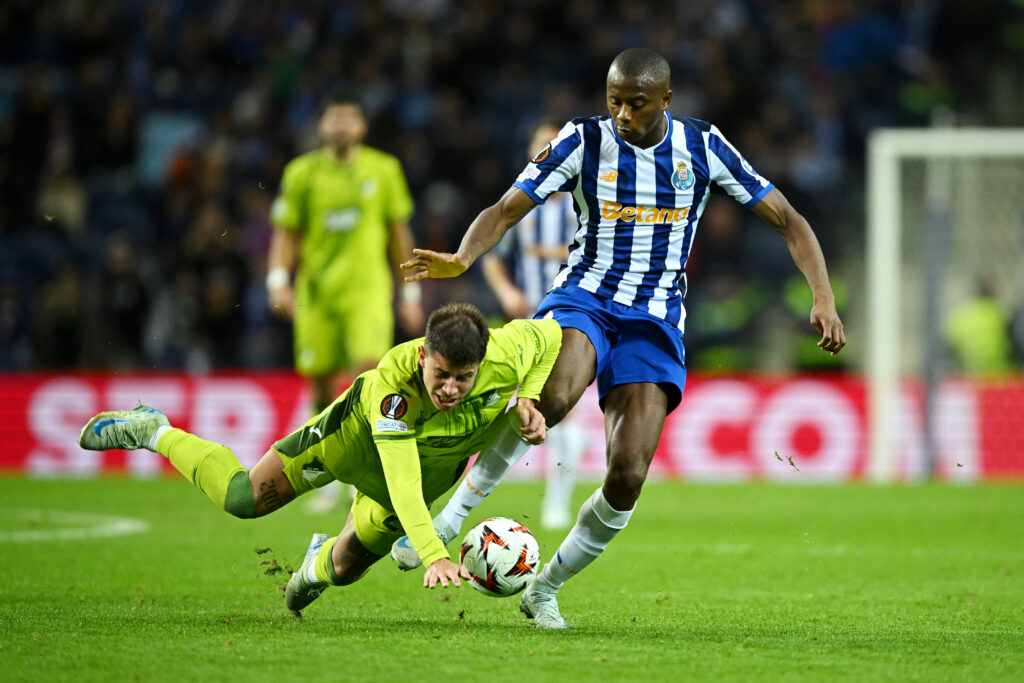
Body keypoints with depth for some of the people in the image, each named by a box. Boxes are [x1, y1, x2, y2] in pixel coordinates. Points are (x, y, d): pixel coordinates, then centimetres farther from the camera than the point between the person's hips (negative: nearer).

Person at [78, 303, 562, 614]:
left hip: (432, 466, 3)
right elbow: (400, 483, -52)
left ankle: (319, 562, 52)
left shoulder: (507, 357, -38)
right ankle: (152, 431, 26)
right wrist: (433, 556, -64)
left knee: (345, 568, 13)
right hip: (360, 431, -3)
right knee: (244, 498, 2)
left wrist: (527, 398, -28)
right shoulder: (393, 380, -46)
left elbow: (548, 333, -14)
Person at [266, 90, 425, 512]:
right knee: (322, 386, 3)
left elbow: (399, 234, 12)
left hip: (368, 288, -1)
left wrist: (410, 293, 11)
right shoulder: (302, 173, 4)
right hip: (316, 291, 1)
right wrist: (279, 279, -9)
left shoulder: (383, 170, 5)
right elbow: (285, 234, 7)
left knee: (368, 370, -20)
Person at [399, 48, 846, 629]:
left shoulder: (703, 146, 0)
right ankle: (454, 511, -22)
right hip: (585, 298, -2)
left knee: (628, 474, -15)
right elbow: (506, 211, -7)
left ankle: (546, 589, 8)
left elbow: (787, 219, 5)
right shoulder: (584, 141, -3)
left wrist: (824, 299, -9)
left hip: (655, 321, 2)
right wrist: (462, 258, -29)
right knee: (553, 397, -38)